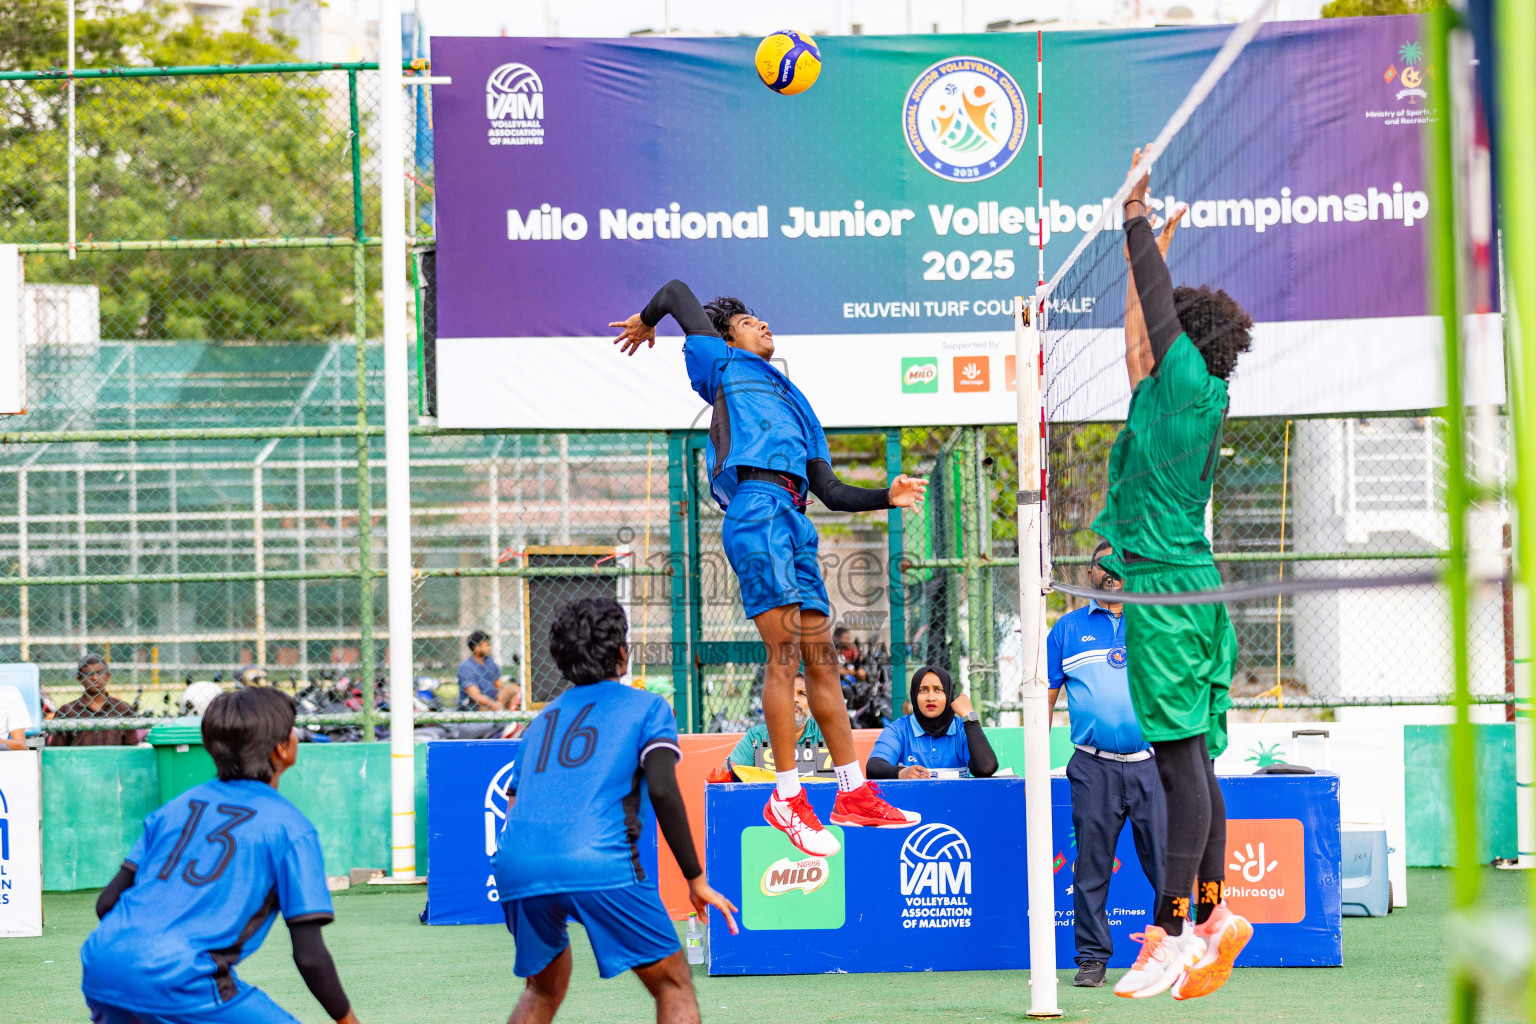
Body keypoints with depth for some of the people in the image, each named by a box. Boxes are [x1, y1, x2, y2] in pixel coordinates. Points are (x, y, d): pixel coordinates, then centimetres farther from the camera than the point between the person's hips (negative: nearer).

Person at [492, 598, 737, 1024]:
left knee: (544, 989, 27)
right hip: (598, 862, -5)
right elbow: (662, 791, -1)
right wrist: (696, 880, 2)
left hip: (515, 866, 5)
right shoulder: (646, 706, 15)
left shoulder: (544, 717, 30)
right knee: (674, 985, 7)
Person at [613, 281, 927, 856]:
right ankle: (787, 797, -16)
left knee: (821, 658, 6)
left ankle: (853, 793, 8)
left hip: (792, 522, 8)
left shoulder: (792, 405, 33)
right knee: (784, 653, -15)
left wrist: (886, 497, 13)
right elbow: (677, 291, 18)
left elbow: (832, 493, 27)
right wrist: (647, 322, 35)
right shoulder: (723, 366, 16)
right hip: (756, 509, -7)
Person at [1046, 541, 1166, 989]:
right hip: (1094, 768, 0)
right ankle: (1092, 957, 7)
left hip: (1153, 764, 0)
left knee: (1166, 864, -3)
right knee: (1091, 867, 1)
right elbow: (1045, 697, 11)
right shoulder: (1067, 629, 11)